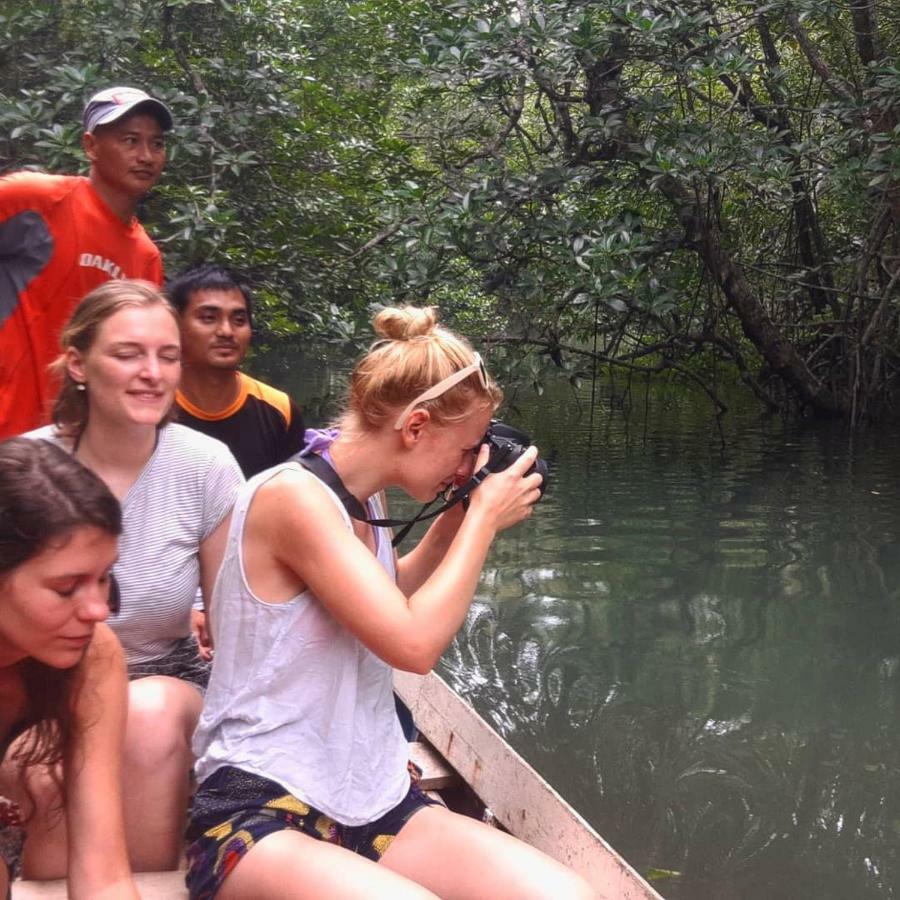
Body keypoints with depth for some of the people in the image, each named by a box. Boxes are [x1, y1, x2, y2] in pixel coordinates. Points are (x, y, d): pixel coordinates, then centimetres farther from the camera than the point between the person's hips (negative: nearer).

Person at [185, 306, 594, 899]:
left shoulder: (363, 501, 10)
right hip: (260, 813, -8)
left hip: (373, 802, 8)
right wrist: (484, 518, -9)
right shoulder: (292, 496, -16)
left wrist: (458, 518, 17)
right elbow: (414, 644, -22)